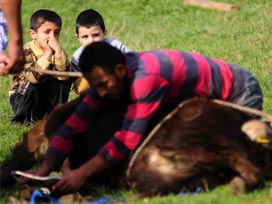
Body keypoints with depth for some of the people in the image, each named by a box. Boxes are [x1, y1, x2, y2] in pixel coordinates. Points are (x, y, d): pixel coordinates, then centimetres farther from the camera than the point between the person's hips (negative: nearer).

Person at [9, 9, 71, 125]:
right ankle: (23, 118, -13)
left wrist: (58, 50, -38)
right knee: (33, 84, -33)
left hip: (48, 97, 3)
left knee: (63, 80, -21)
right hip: (22, 97, -3)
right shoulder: (25, 52, -20)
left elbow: (64, 75, -28)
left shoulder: (57, 51, -9)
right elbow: (33, 77, -37)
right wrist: (47, 54, -40)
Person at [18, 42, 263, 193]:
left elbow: (128, 139, -42)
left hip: (239, 92, -8)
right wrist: (46, 167, -29)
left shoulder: (146, 76, -40)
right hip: (207, 100, 8)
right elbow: (76, 123, -18)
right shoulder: (107, 76, -15)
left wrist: (83, 173, -43)